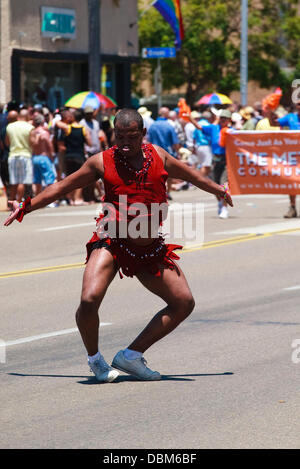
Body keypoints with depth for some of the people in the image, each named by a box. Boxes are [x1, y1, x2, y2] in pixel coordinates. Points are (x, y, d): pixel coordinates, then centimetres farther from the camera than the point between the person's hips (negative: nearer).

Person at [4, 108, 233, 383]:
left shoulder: (158, 156, 6)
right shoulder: (102, 162, -2)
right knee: (89, 300, -25)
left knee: (184, 303, -1)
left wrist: (220, 191, 39)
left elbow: (191, 175, 24)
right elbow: (61, 188, 8)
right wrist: (25, 208, 8)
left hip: (151, 248, 4)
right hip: (112, 243, -4)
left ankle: (132, 356, 10)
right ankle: (94, 357, 5)